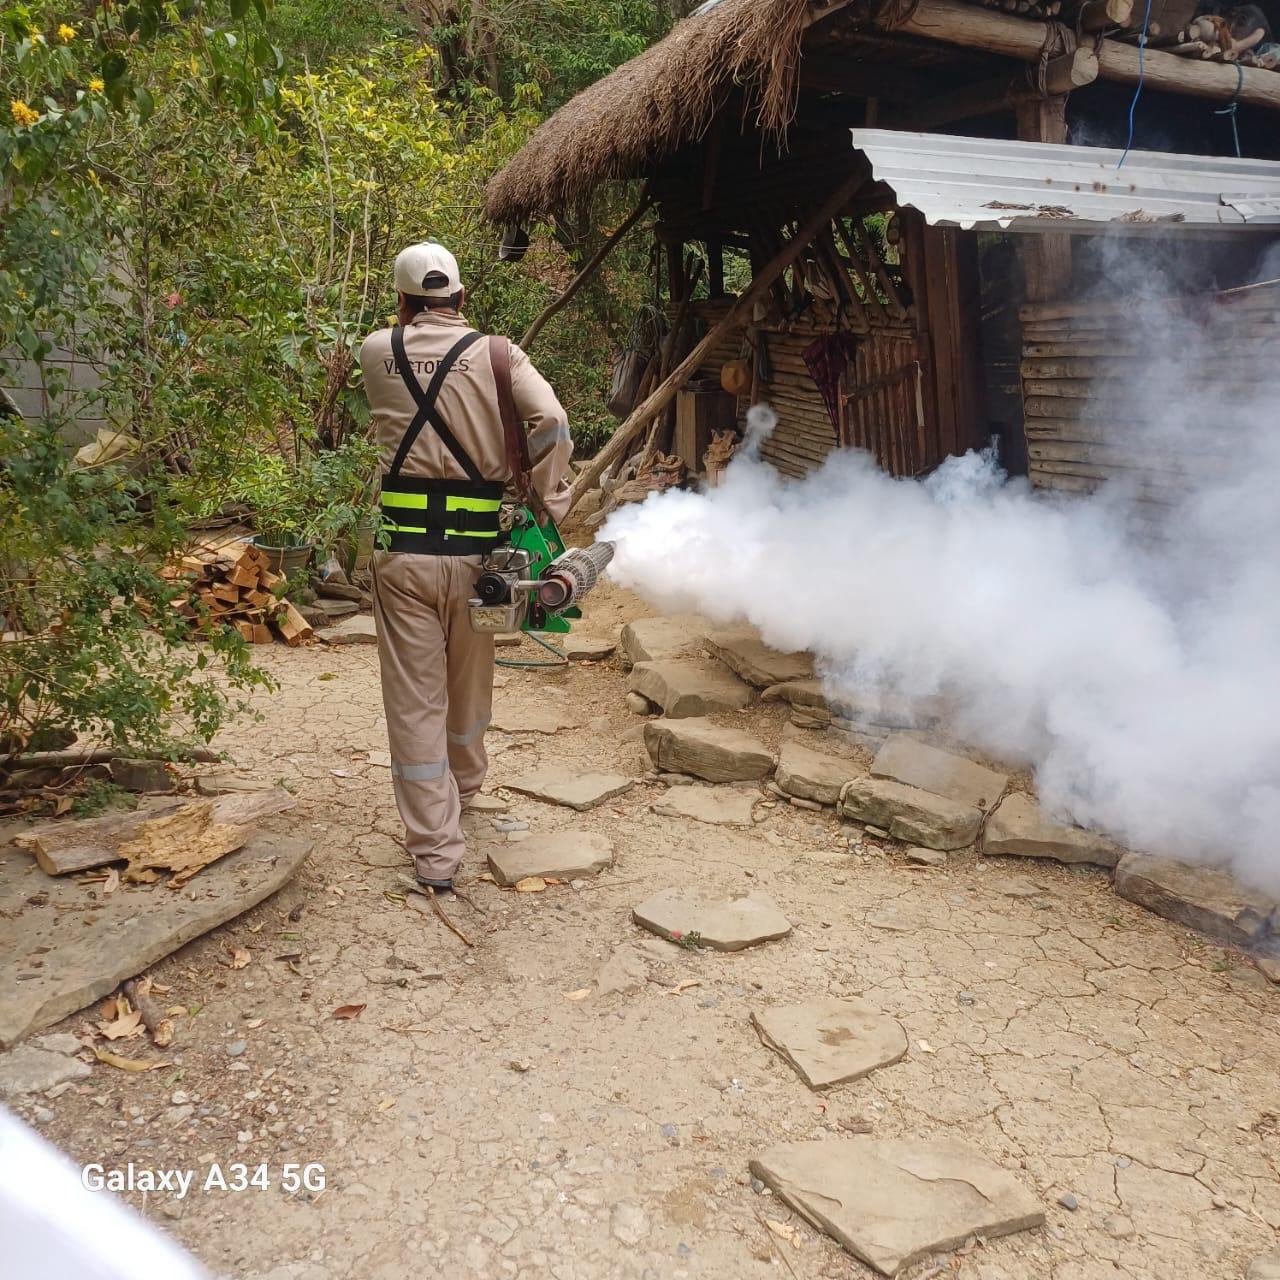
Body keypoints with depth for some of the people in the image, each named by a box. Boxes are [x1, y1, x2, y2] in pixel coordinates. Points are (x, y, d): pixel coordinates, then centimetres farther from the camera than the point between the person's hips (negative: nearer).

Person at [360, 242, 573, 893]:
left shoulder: (377, 352, 1)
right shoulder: (494, 353, -2)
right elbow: (551, 422, -14)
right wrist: (549, 507, -7)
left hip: (403, 552, -1)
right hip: (474, 551, 1)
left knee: (414, 701, 6)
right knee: (469, 686, 23)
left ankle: (434, 852, 10)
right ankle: (463, 789, 48)